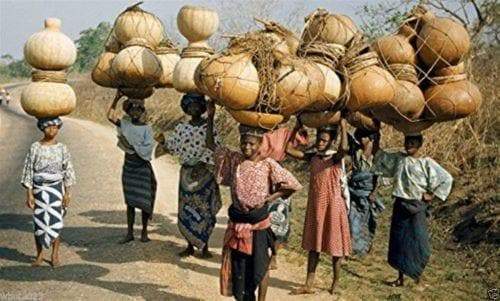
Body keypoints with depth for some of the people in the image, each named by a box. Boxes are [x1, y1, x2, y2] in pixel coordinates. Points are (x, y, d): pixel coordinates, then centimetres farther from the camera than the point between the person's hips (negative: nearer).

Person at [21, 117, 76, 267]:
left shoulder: (61, 148, 0)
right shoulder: (35, 147, -3)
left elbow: (68, 170, 4)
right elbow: (28, 170, -1)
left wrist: (66, 193, 1)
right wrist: (29, 193, -5)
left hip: (56, 188, 1)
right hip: (39, 189, 0)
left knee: (56, 221, 3)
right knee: (39, 222, 3)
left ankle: (55, 255, 15)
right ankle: (39, 255, 15)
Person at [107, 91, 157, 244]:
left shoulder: (146, 129, -4)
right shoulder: (125, 124, 5)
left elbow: (148, 148, -12)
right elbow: (110, 116, -5)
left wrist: (134, 147, -16)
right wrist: (116, 98, -10)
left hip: (142, 167, -3)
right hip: (128, 166, 3)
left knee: (144, 200, 0)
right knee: (130, 201, 8)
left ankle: (144, 231, 11)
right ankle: (129, 232, 12)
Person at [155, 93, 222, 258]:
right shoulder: (181, 128, 7)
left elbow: (213, 148, -11)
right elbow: (173, 147, 6)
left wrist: (202, 164, -20)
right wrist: (163, 142, -13)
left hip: (204, 172, -3)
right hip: (186, 172, 3)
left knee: (205, 209, -3)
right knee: (186, 209, 4)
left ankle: (205, 246, 9)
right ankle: (190, 246, 16)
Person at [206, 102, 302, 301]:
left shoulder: (268, 165, -9)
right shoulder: (233, 160, -1)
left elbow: (292, 186, -7)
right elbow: (210, 144, 3)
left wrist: (267, 200, -9)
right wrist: (211, 117, -5)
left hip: (259, 222, -2)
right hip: (237, 221, 2)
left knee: (260, 266, 7)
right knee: (238, 266, 9)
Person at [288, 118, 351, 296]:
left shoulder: (336, 158, -12)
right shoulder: (312, 157, 4)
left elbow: (344, 149, -35)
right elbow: (289, 150, 1)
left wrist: (343, 126, -30)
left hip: (332, 205, -5)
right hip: (315, 206, 5)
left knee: (333, 243, 5)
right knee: (313, 244, 10)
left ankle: (336, 281, 22)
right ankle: (309, 285, 16)